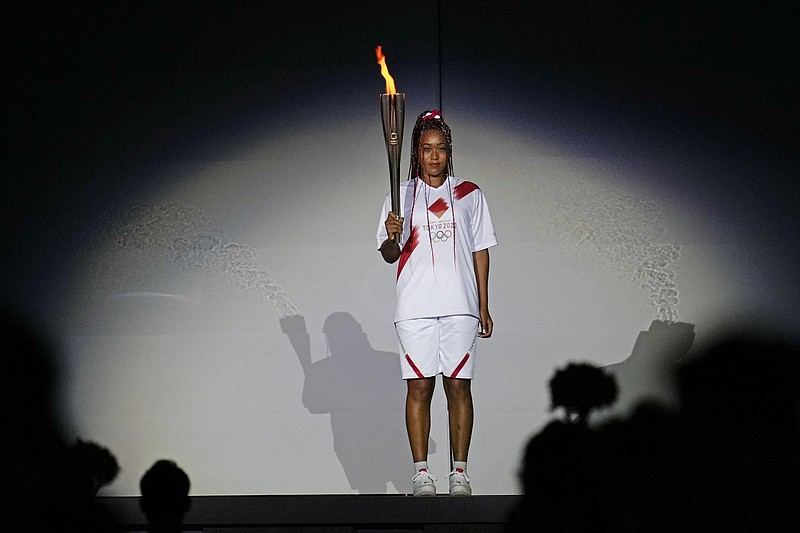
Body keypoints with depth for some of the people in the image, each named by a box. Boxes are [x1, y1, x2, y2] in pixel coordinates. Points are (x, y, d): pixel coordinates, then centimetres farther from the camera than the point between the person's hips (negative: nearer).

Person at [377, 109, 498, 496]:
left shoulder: (469, 194, 9)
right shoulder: (402, 196, 8)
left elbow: (480, 250, 10)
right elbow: (389, 256, 5)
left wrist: (483, 307, 6)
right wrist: (392, 236, -19)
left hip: (460, 305, 0)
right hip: (415, 306, 0)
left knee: (458, 386, 0)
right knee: (419, 387, -2)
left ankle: (459, 472, 5)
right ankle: (421, 473, 1)